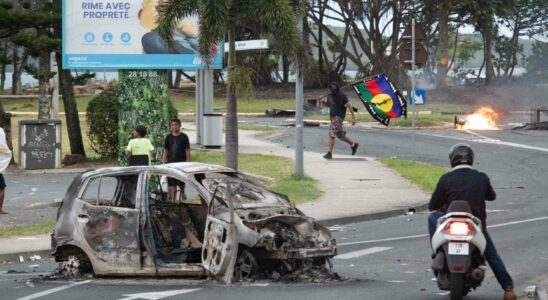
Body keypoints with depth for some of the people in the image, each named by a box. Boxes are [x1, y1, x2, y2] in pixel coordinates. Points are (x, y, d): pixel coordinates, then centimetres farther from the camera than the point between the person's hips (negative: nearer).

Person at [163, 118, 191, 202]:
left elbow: (187, 151, -1)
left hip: (181, 162, -3)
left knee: (181, 182, -6)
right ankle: (173, 200, 5)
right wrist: (164, 162, 8)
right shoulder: (169, 137, 9)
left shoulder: (184, 137, 0)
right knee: (172, 183, 1)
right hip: (171, 162, 3)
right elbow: (165, 151, 13)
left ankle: (183, 193, 23)